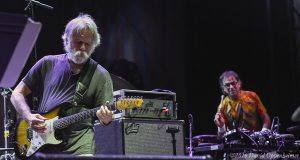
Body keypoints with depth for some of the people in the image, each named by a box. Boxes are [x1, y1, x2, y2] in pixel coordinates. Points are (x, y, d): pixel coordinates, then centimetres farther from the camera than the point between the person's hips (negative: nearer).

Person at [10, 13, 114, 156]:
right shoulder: (48, 64, 9)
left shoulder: (100, 75, 5)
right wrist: (29, 117, -4)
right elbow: (17, 94, 13)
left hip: (79, 145, -1)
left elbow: (104, 117, 5)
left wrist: (106, 118, -18)